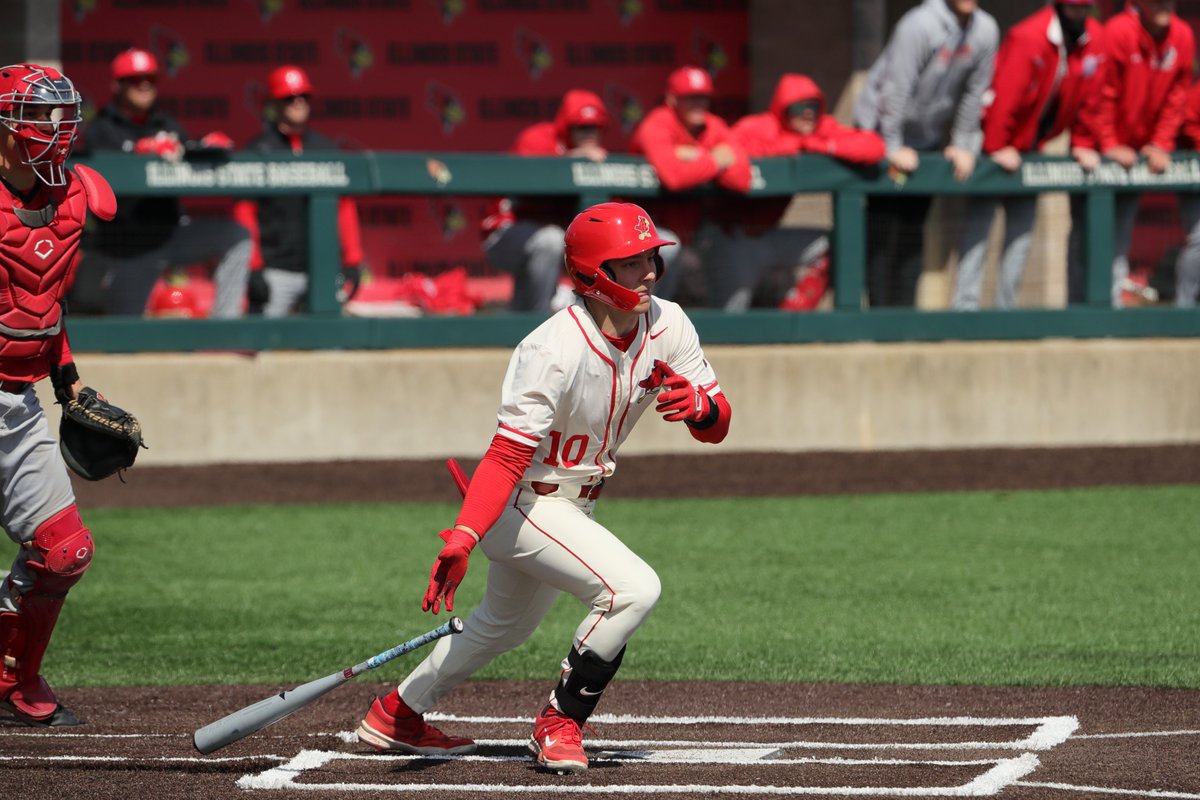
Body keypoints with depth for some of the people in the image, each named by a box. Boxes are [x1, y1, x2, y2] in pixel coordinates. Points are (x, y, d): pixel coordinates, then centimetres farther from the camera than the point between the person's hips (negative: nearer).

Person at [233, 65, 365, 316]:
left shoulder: (326, 148, 13)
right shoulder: (259, 150, 1)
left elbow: (345, 207, 14)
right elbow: (244, 213, -2)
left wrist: (353, 261, 7)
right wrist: (253, 268, -8)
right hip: (275, 273, -4)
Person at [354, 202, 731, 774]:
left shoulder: (666, 325, -10)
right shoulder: (555, 351, -32)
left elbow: (716, 427, -6)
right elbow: (508, 457, -34)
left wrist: (699, 405, -31)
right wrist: (461, 540, -46)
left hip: (574, 504, 9)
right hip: (523, 505, -9)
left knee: (507, 625, 27)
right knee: (632, 588, -25)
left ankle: (397, 715, 45)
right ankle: (560, 722, -8)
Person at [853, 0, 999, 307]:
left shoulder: (985, 30, -8)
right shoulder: (920, 25, -25)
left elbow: (974, 92, -1)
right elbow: (896, 86, -25)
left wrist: (963, 145, -3)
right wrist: (894, 148, -24)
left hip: (928, 139, 5)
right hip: (881, 132, -5)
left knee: (913, 230, 7)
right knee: (883, 227, -6)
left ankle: (905, 308, 11)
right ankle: (880, 312, -5)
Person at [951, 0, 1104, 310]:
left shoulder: (1092, 38, -5)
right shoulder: (1027, 38, -26)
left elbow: (1088, 97, 2)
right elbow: (1005, 95, -27)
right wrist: (996, 148, -26)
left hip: (1030, 146, 7)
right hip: (997, 149, -7)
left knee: (1023, 226, 8)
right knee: (980, 223, -8)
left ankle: (1006, 304, 14)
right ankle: (964, 304, -9)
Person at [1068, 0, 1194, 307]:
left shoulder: (1182, 37, -5)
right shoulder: (1118, 32, -20)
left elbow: (1176, 95, 2)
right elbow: (1102, 94, -16)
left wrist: (1161, 144, -3)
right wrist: (1109, 146, -16)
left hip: (1134, 152, 5)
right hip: (1097, 150, -5)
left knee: (1121, 232, 6)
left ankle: (1115, 301, 9)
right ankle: (1079, 304, 0)